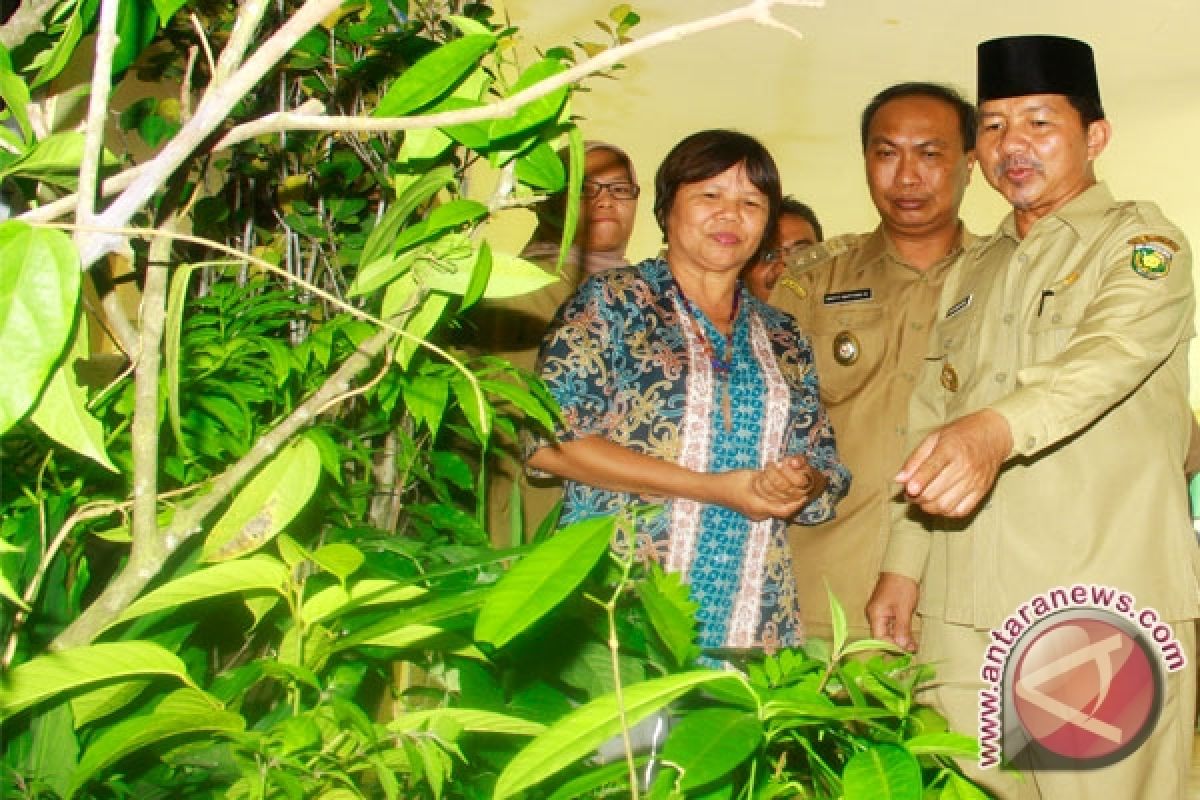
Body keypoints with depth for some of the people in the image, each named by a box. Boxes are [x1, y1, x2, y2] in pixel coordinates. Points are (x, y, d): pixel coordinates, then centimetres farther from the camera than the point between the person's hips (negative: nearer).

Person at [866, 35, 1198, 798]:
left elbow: (1110, 354, -21)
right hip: (963, 606, 6)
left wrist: (997, 428, -39)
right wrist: (902, 565, 12)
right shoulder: (977, 270, 20)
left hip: (1104, 613, -5)